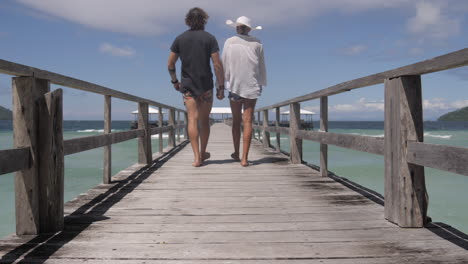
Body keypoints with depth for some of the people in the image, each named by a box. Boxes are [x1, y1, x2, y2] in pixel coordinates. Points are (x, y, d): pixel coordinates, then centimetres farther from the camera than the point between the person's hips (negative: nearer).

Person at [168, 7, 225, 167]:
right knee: (204, 120, 12)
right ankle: (203, 153, 24)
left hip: (187, 86, 1)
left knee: (192, 119, -2)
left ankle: (197, 157, -12)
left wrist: (174, 81, 19)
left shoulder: (180, 39, 3)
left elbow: (170, 64, 4)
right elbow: (217, 65, -10)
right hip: (206, 86, -1)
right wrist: (221, 87, -5)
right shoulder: (209, 38, -3)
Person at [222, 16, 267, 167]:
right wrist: (262, 83, 18)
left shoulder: (229, 42, -1)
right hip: (252, 86, 0)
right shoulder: (257, 44, 1)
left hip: (234, 85, 0)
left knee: (236, 120, 14)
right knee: (248, 121, -2)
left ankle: (236, 153, 24)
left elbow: (224, 65, 1)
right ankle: (244, 158, -7)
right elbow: (262, 67, 6)